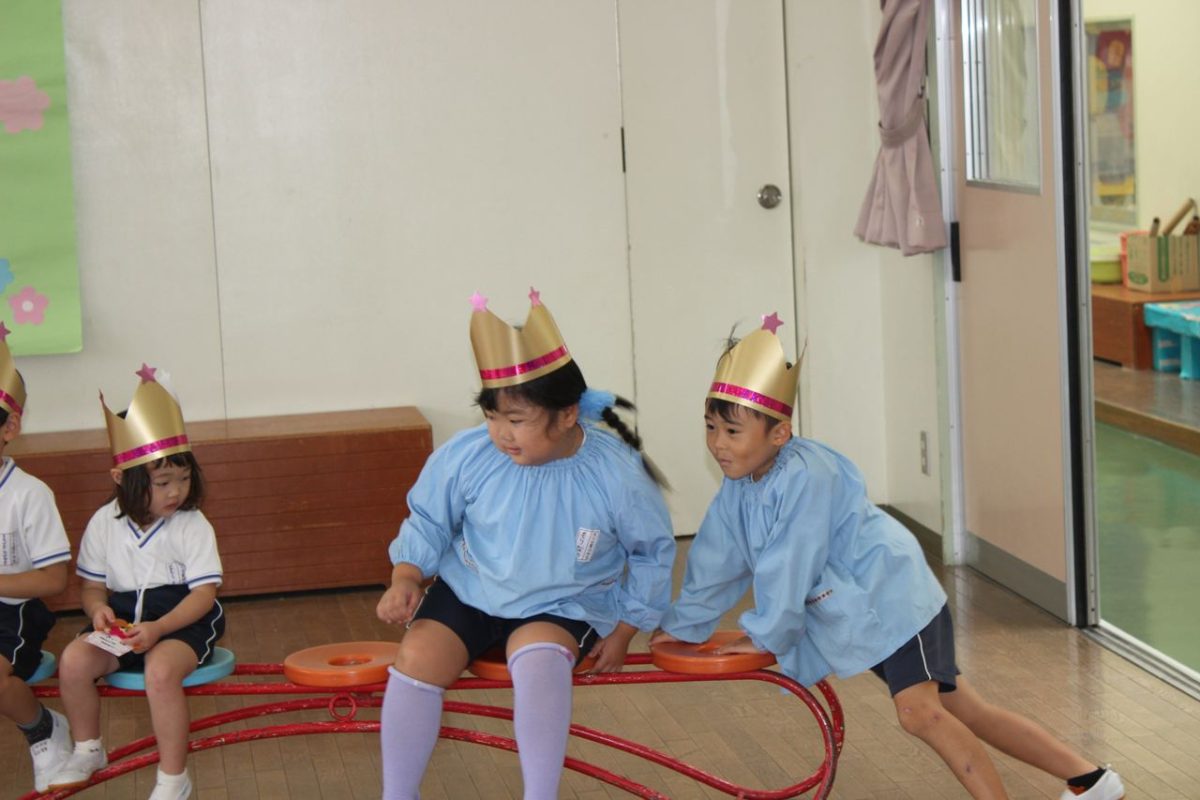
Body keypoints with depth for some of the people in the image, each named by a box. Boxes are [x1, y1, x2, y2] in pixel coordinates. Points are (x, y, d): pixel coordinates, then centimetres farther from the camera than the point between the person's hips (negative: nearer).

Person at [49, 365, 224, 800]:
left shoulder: (192, 526, -8)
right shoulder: (104, 524, 1)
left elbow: (204, 593, -13)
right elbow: (93, 585, 10)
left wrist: (158, 629, -27)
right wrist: (98, 609, -15)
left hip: (183, 617, -4)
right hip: (124, 616, 4)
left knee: (160, 668, -34)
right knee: (73, 660, -20)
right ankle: (87, 750, 8)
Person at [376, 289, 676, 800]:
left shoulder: (616, 475, -16)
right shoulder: (466, 457, -14)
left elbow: (653, 551, 1)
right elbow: (428, 523, 4)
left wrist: (624, 631, 2)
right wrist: (406, 577, -12)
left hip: (560, 608, -2)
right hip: (467, 593, 2)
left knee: (539, 658, -36)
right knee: (417, 656, -24)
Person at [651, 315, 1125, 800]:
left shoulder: (804, 476, -28)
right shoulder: (738, 488, 0)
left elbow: (790, 566, -25)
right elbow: (715, 561, 12)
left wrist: (764, 635, -13)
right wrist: (682, 626, 17)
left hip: (893, 597, -8)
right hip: (851, 615, 8)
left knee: (918, 710, -24)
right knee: (967, 711, 10)